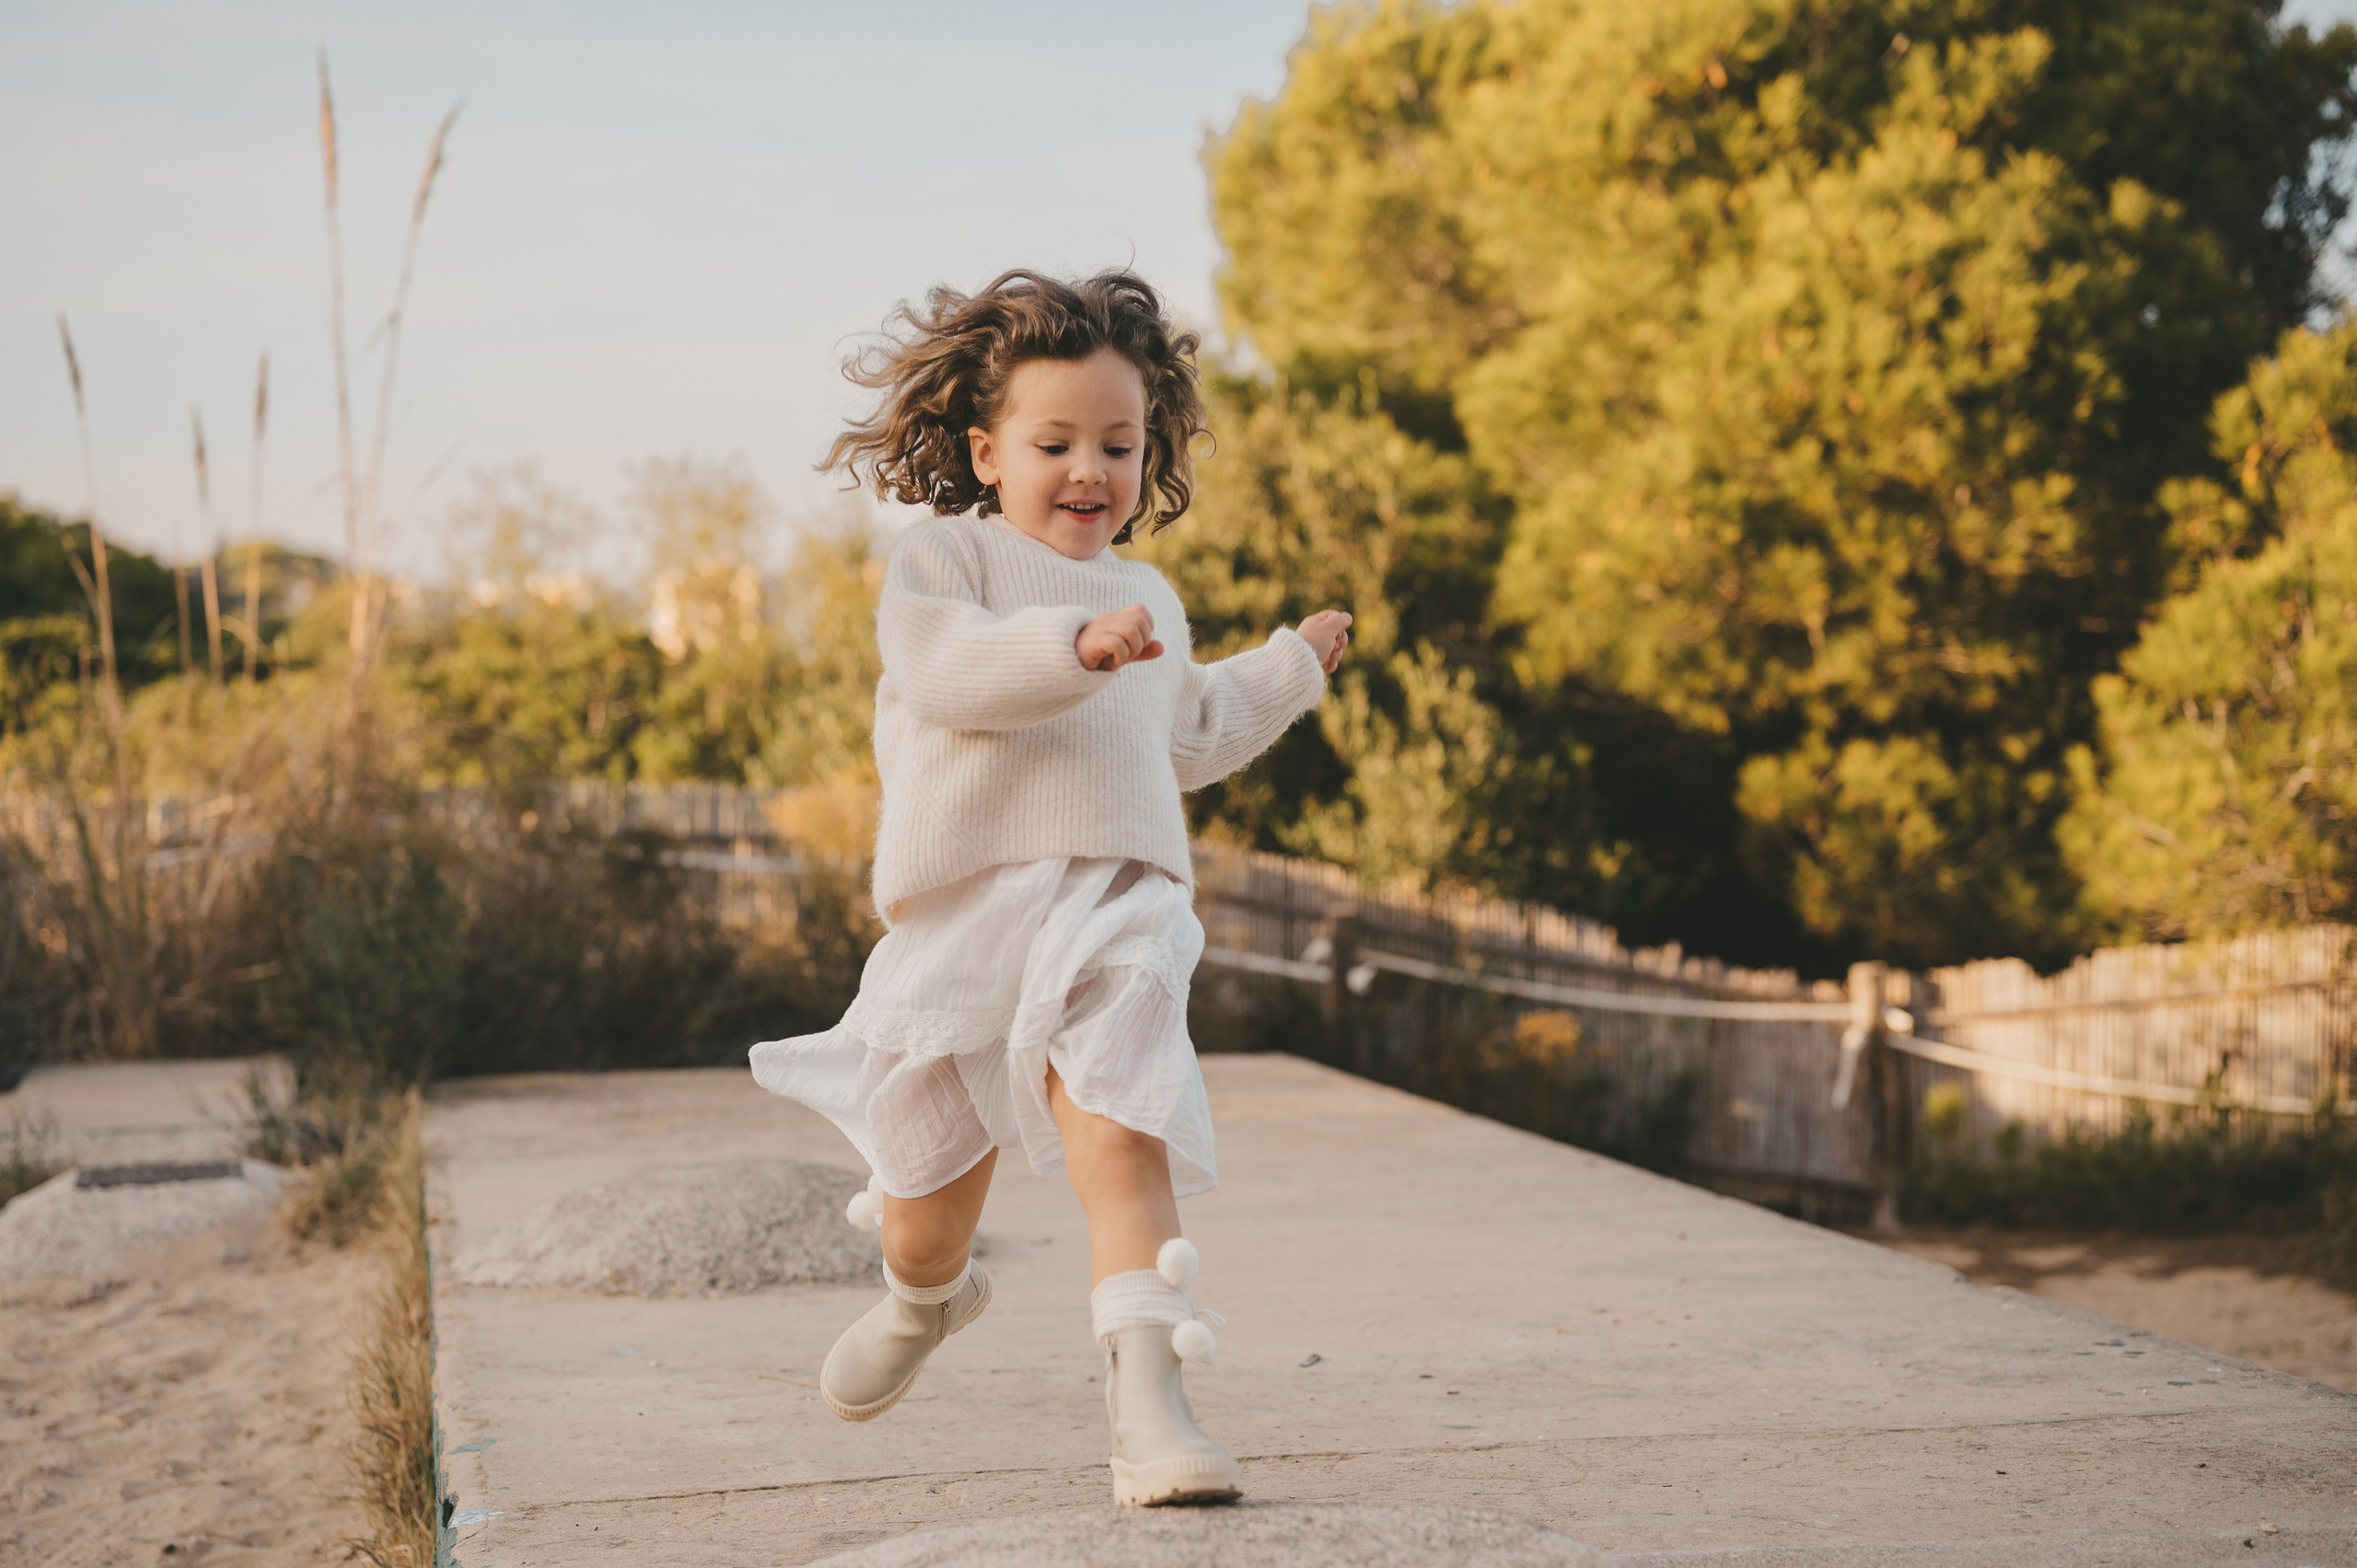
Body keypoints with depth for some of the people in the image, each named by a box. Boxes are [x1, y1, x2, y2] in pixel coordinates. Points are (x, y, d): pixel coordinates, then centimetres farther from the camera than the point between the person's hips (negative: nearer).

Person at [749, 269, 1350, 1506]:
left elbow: (1189, 743, 37)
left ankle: (1147, 1404, -24)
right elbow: (950, 670, -19)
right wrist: (1074, 645, -33)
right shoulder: (943, 556, 2)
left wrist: (1291, 667, 39)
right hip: (963, 914, -2)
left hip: (1114, 914, 2)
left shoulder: (1149, 598, 22)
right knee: (931, 1177, 13)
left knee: (1123, 1143, -20)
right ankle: (923, 1300, 47)